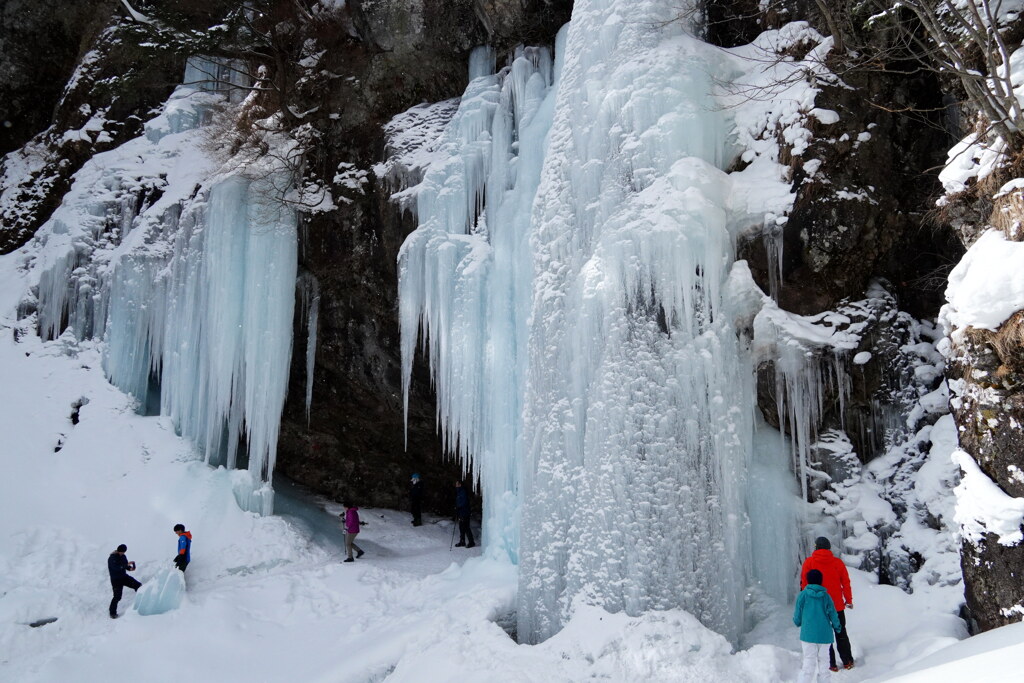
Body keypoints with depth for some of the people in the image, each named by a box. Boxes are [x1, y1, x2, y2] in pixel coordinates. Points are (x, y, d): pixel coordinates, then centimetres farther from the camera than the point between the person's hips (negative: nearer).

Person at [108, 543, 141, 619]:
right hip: (116, 580, -6)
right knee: (117, 597, -8)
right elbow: (117, 567, -31)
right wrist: (127, 564, -34)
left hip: (124, 577, 6)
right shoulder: (111, 558, -18)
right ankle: (112, 613, 9)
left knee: (138, 586, -2)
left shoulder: (123, 556, 3)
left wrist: (130, 568, -12)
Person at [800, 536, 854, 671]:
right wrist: (849, 600, 13)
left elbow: (804, 584, -7)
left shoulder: (809, 562, -10)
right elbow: (846, 583, 1)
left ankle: (831, 664, 10)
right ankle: (847, 662, 23)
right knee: (841, 633, 17)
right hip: (837, 605, 2)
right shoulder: (838, 562, -5)